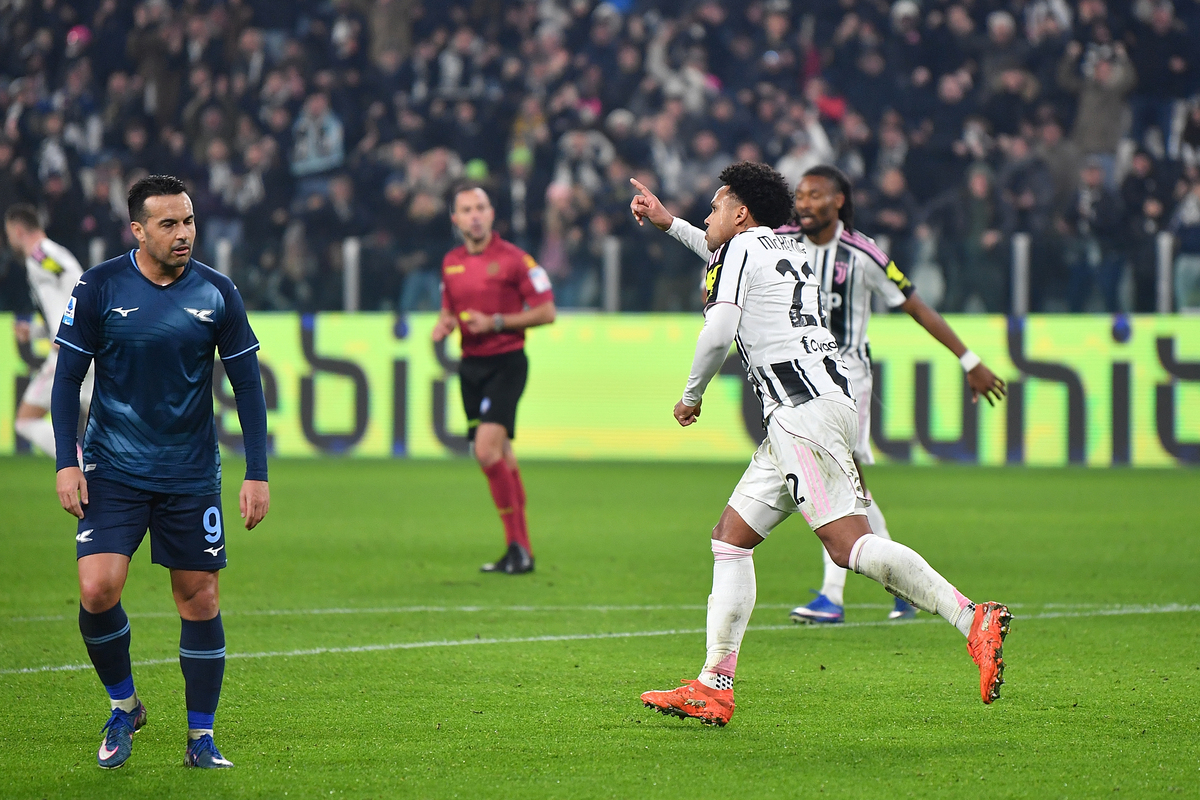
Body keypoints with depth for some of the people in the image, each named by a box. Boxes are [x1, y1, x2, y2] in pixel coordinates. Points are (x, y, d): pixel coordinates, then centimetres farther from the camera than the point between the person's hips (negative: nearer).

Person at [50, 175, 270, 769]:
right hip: (113, 469, -1)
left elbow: (246, 384, 4)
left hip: (191, 474, 2)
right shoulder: (100, 287, -7)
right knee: (97, 589, -15)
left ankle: (201, 739, 14)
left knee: (199, 599, 2)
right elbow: (67, 378, -1)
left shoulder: (217, 292, -2)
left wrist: (257, 473, 0)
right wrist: (66, 463, -9)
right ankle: (123, 705, 9)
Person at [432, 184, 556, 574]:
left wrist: (496, 322, -16)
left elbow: (546, 311, -8)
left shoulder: (514, 258, -8)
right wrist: (443, 325, 1)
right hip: (471, 364, 7)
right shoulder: (450, 263, 10)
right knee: (500, 456, 9)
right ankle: (521, 550, 14)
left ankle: (517, 545, -13)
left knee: (488, 450, -19)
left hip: (506, 363, -7)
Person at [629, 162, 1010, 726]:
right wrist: (669, 224, 57)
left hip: (802, 407, -10)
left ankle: (976, 622, -29)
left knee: (848, 544, -21)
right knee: (730, 537, 10)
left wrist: (691, 395, 7)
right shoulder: (789, 249, 28)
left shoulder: (741, 247, 2)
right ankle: (714, 688, 5)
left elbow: (718, 333, -10)